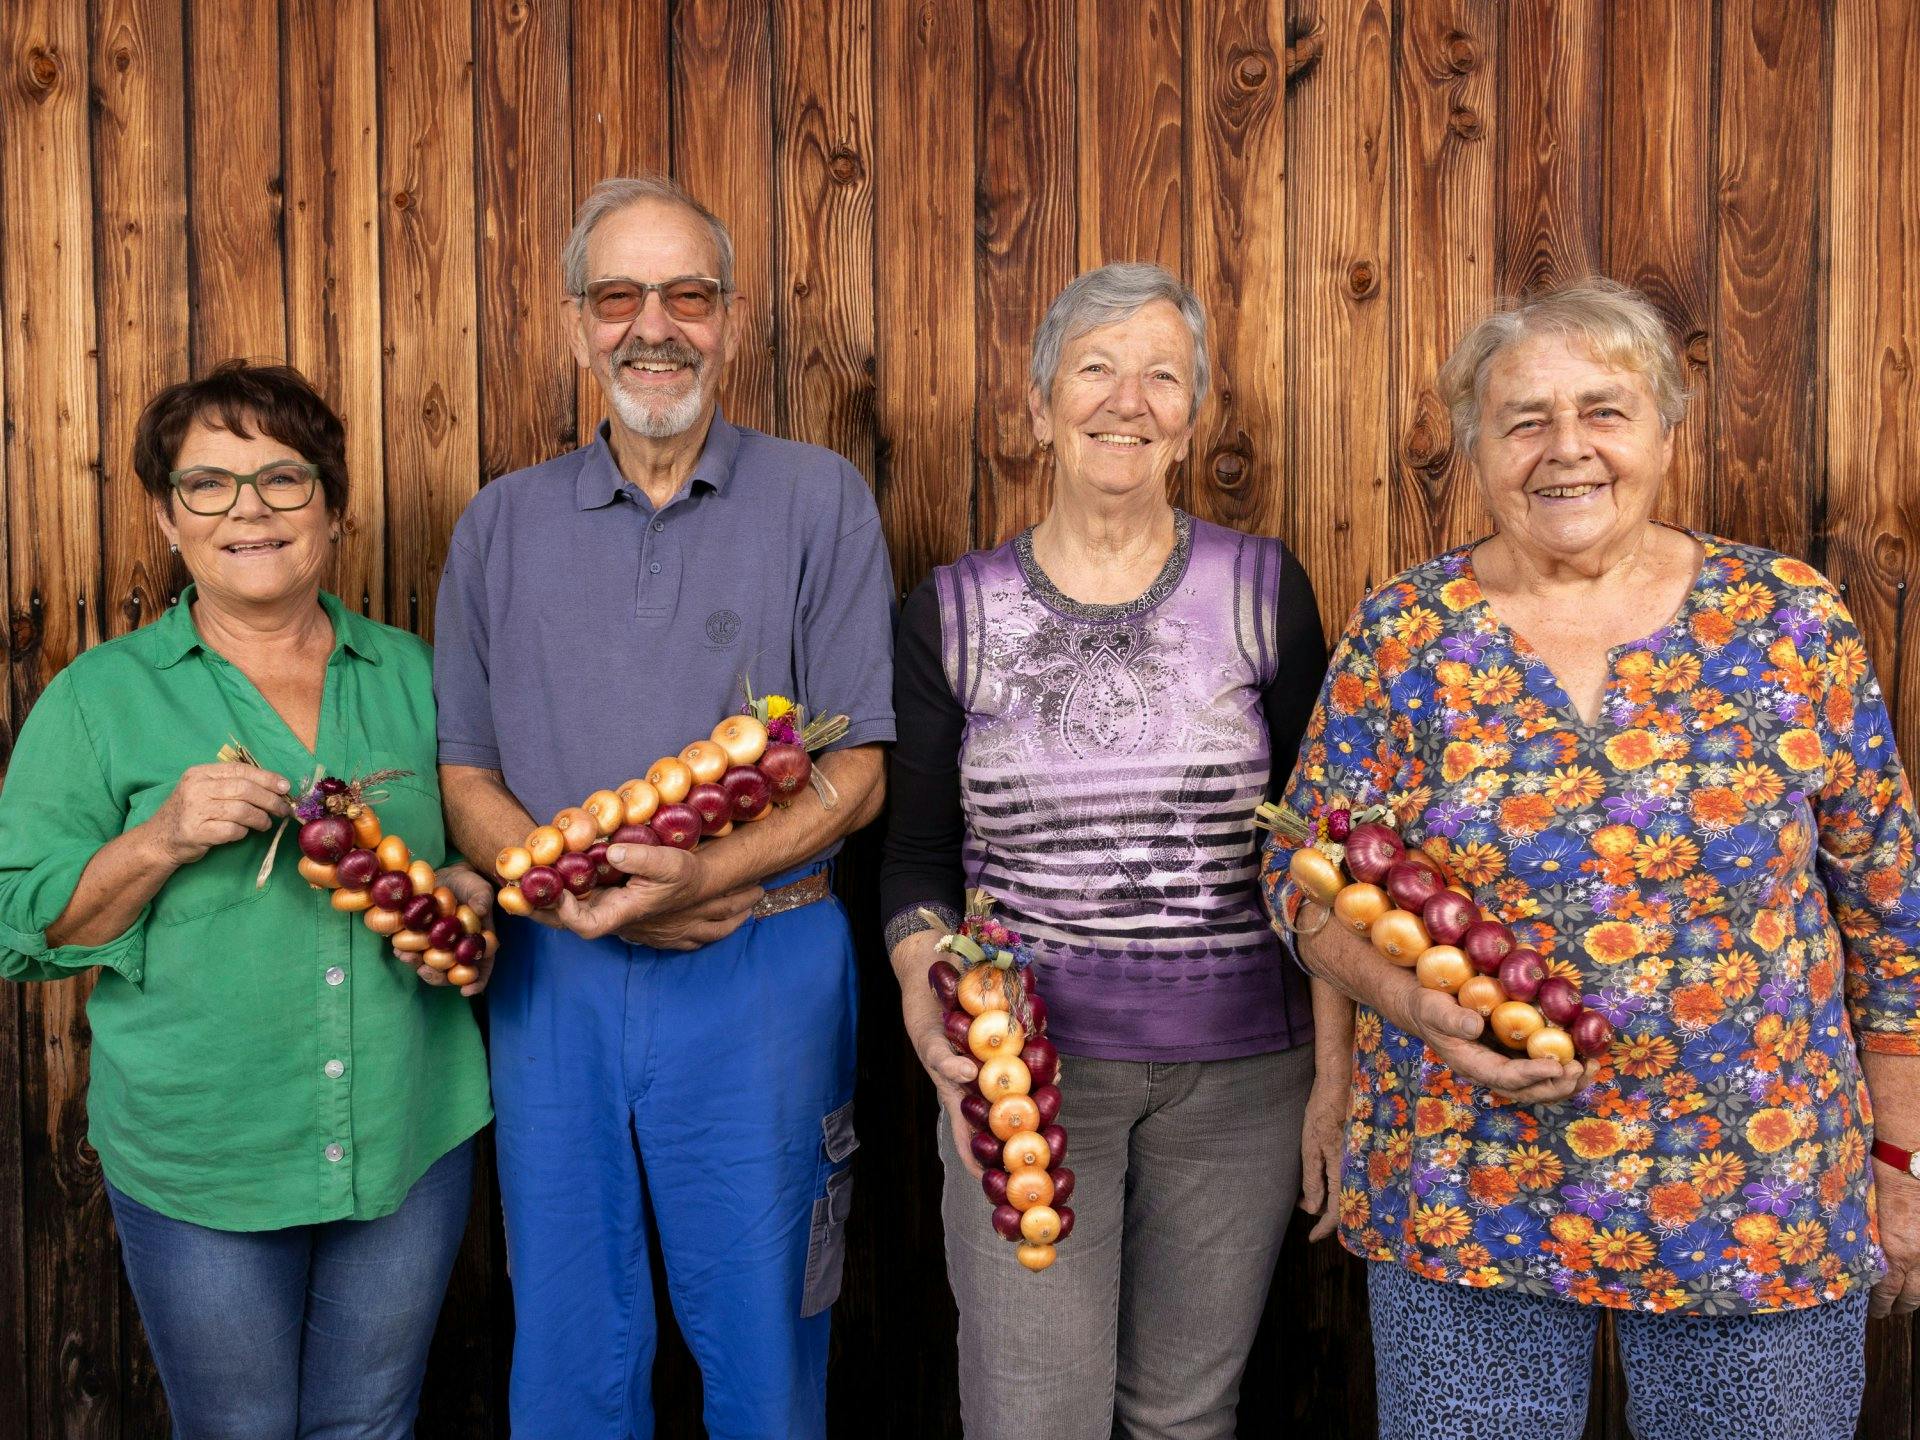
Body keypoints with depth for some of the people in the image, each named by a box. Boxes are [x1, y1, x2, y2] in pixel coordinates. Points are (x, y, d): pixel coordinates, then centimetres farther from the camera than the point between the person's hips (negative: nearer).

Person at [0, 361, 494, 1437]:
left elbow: (475, 841, 16)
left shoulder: (411, 676, 5)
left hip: (413, 1138, 2)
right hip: (198, 1164, -2)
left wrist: (469, 898, -6)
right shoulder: (100, 697, -3)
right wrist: (161, 841, -20)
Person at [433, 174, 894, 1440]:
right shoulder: (502, 527, 8)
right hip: (554, 978, 3)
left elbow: (860, 767, -4)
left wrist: (702, 875, -20)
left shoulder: (819, 501, 0)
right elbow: (465, 774, 7)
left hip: (760, 971, -2)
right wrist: (577, 884, -12)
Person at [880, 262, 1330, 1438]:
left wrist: (1338, 1073, -1)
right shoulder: (955, 611, 2)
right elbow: (920, 855, 4)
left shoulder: (1264, 589, 1)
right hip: (1026, 1063, 0)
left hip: (1240, 1070, 1)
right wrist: (926, 996, -15)